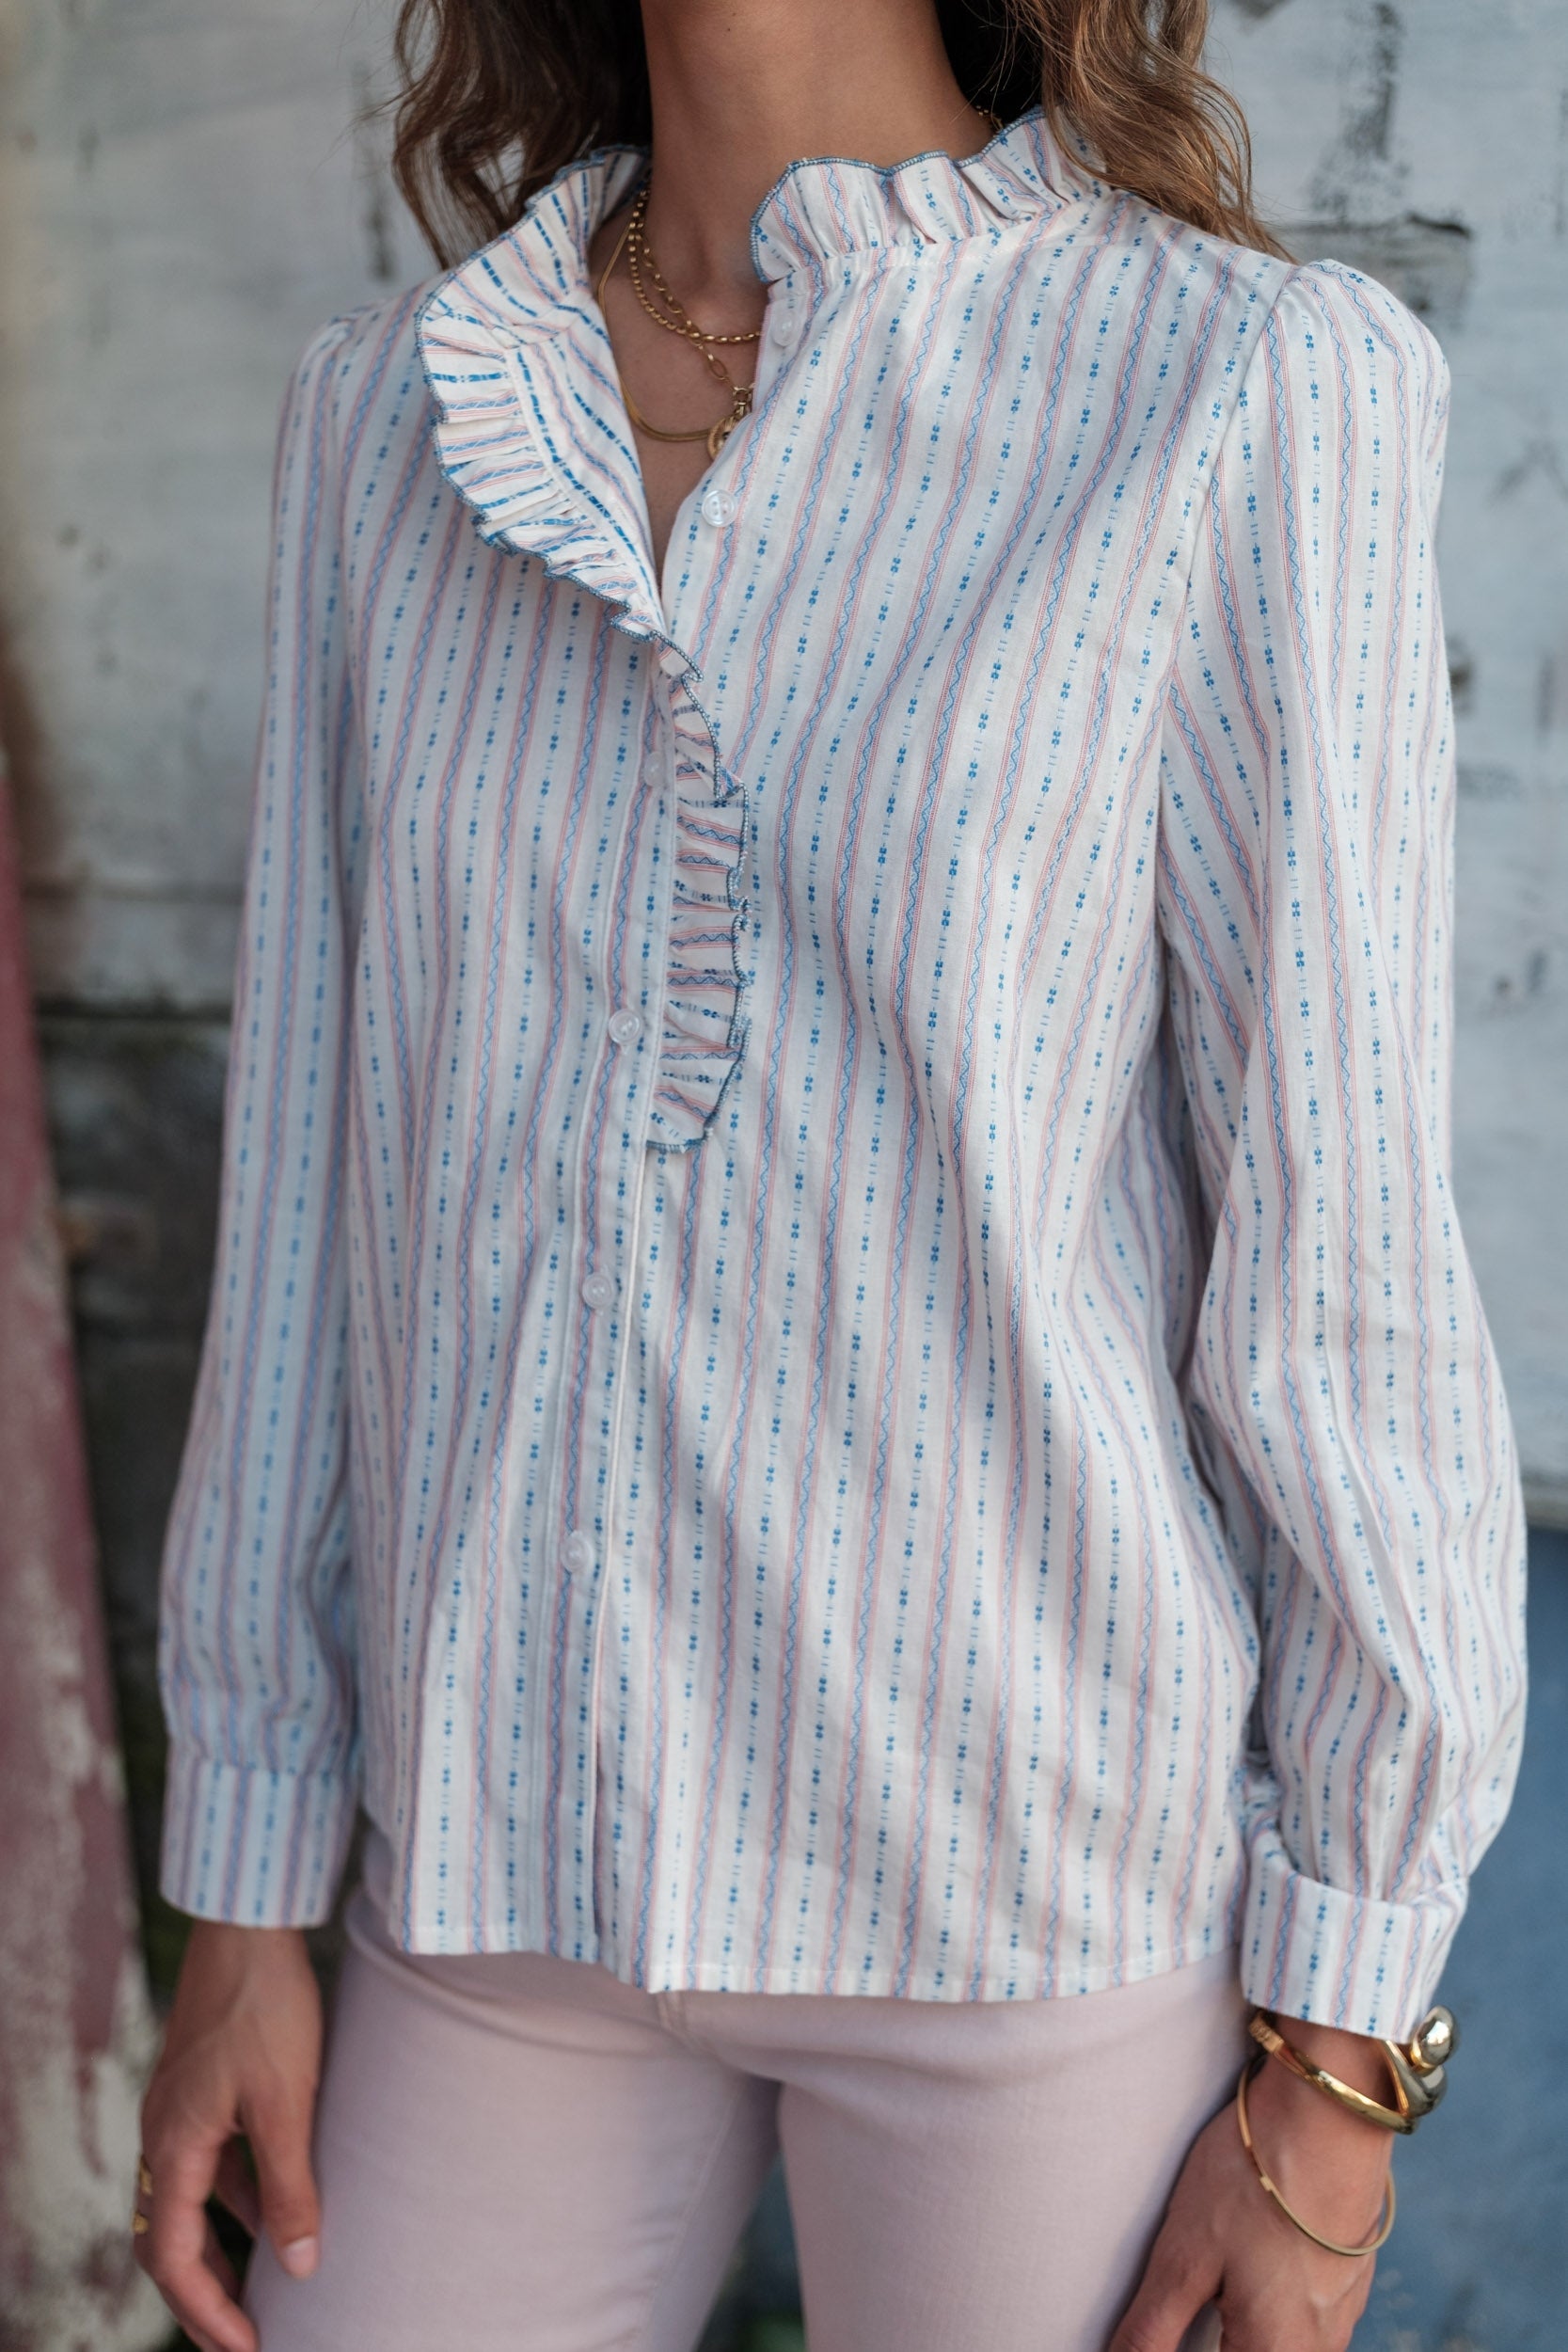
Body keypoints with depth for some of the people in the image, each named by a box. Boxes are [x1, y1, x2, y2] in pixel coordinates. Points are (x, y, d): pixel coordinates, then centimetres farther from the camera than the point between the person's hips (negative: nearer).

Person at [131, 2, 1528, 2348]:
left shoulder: (1248, 394, -12)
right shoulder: (395, 424, 2)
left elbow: (1340, 1247, -10)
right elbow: (329, 1179, 4)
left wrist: (1341, 2055, -7)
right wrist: (244, 1900, 5)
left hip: (1048, 1857, -3)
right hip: (529, 1852, 4)